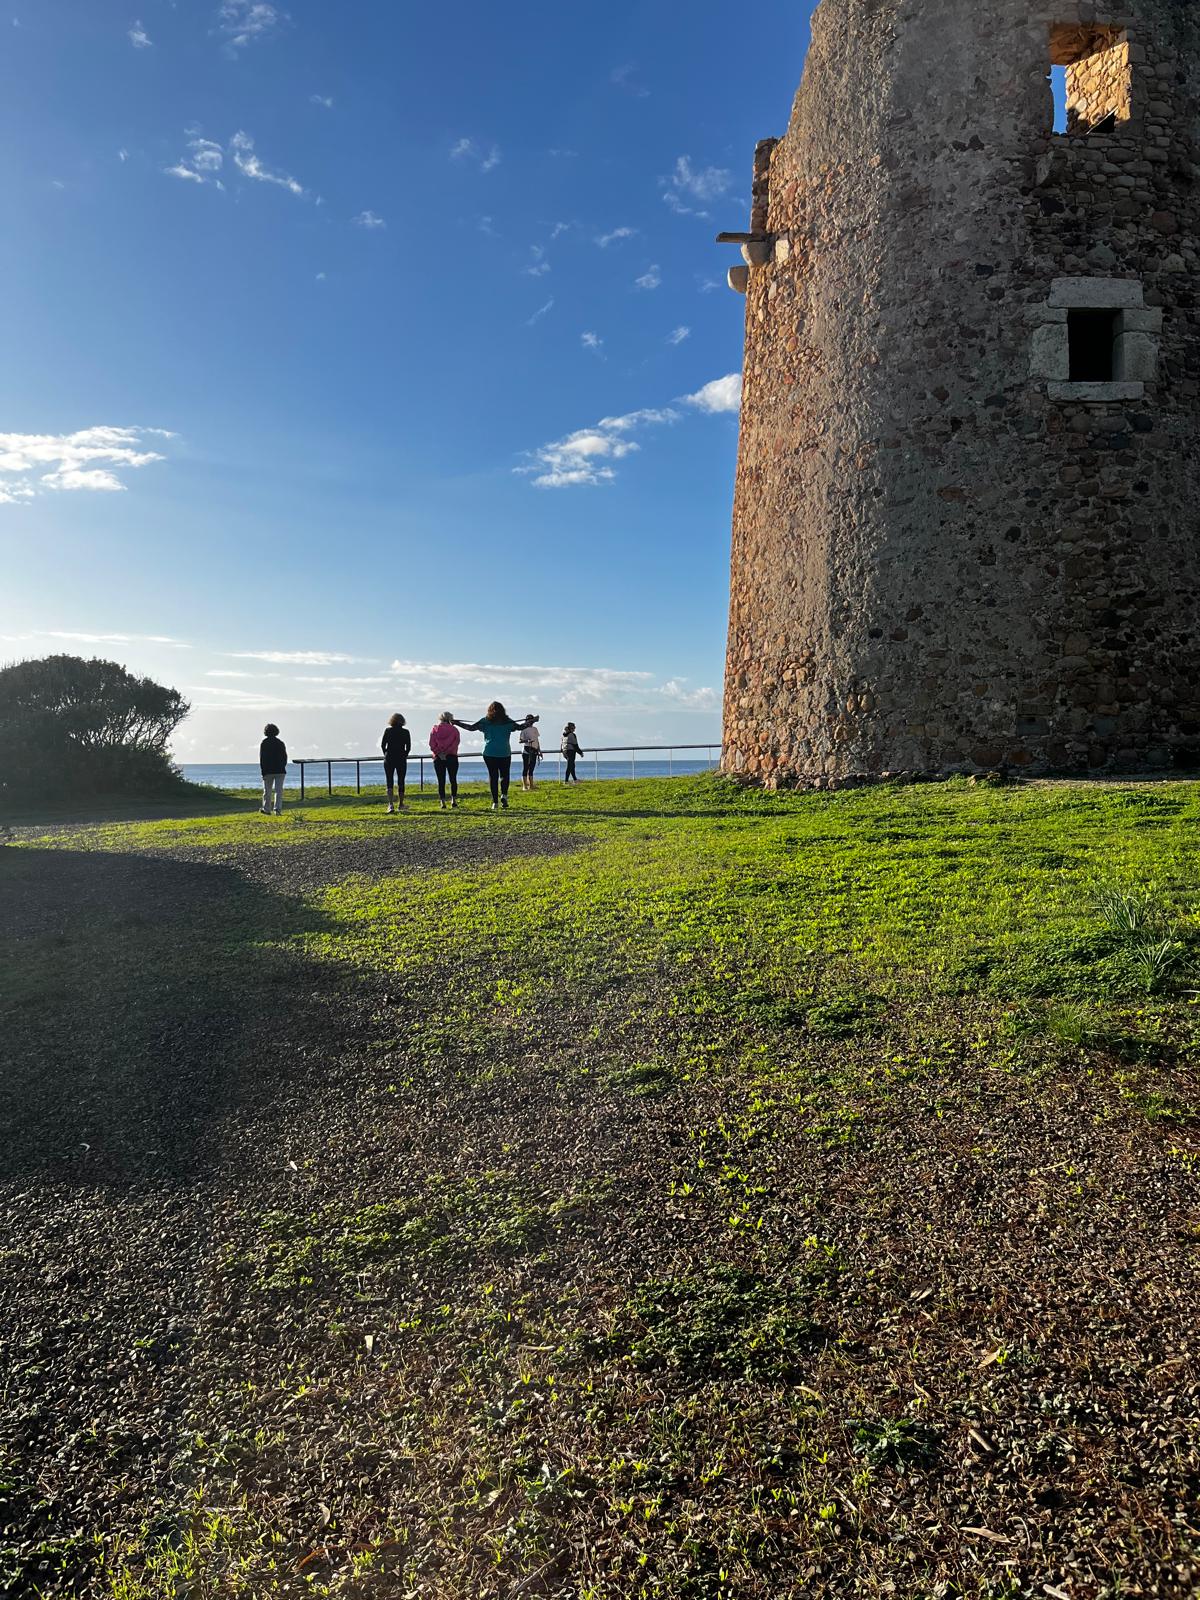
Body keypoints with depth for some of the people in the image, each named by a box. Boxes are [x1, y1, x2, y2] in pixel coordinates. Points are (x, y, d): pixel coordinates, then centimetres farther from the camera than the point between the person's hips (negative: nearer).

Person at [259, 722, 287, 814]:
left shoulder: (264, 743, -4)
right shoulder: (280, 743, 4)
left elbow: (262, 758, -6)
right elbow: (285, 757, 7)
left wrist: (263, 771, -3)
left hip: (268, 771, -1)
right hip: (280, 771, 1)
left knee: (267, 791, 11)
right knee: (279, 790, -1)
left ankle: (266, 809, 19)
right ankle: (278, 809, -12)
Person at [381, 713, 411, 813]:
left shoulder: (388, 730, -3)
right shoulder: (406, 732, -1)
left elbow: (382, 745, -3)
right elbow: (408, 747, -2)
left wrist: (386, 755, 11)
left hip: (389, 759, -1)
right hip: (401, 760, 1)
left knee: (389, 782, 1)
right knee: (401, 782, 11)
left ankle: (390, 804, -15)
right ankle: (401, 805, 18)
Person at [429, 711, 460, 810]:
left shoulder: (434, 729, 5)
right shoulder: (454, 730, 2)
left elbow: (432, 744, -3)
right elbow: (456, 742, -7)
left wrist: (439, 753, -6)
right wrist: (447, 752, -7)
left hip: (438, 758, 1)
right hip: (452, 757, -1)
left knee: (441, 781, 3)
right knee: (453, 779, 8)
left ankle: (443, 803, -1)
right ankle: (453, 800, 0)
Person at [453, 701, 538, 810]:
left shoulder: (485, 721, 1)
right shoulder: (507, 721, 4)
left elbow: (471, 728, -3)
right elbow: (520, 727, 11)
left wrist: (456, 723, 7)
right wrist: (531, 721, 26)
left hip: (489, 754, 0)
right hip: (505, 753, 0)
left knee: (493, 777, 4)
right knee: (504, 775, 11)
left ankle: (495, 802, 2)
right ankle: (504, 795, -13)